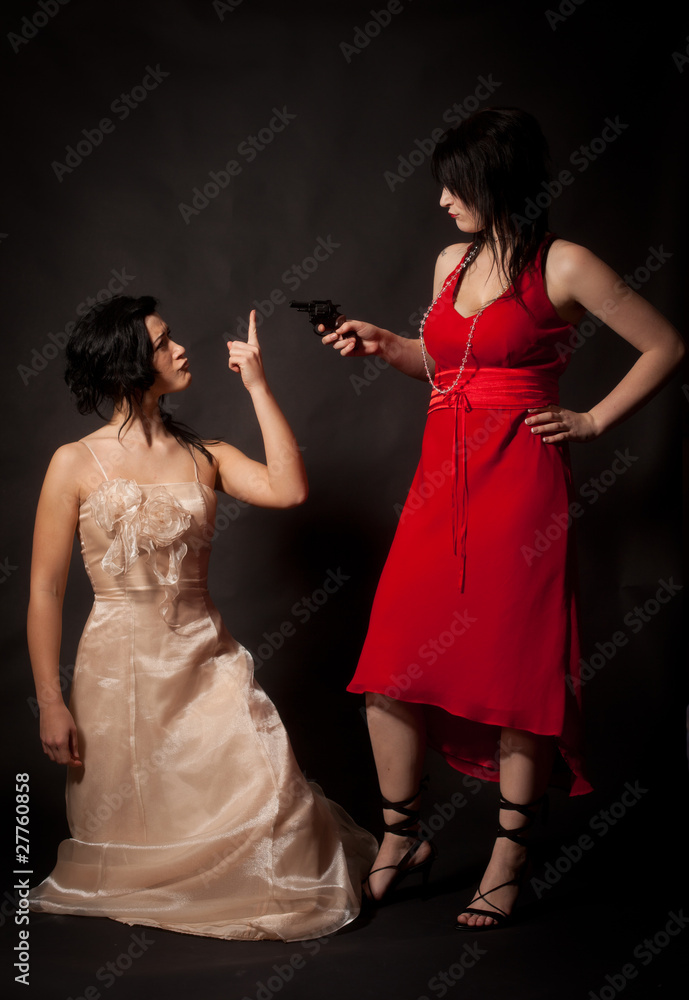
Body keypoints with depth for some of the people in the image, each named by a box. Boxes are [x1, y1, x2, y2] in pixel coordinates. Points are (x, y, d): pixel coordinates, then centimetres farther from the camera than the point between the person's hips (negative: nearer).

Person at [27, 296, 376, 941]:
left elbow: (288, 490, -11)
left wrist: (257, 386, -7)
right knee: (138, 836, 4)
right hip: (120, 666, -2)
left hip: (206, 660, 2)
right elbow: (44, 589, -3)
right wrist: (50, 702, -7)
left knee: (264, 790, -16)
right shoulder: (77, 464, -3)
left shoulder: (204, 457, 7)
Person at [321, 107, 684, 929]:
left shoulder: (563, 267, -4)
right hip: (440, 482, 6)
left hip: (518, 480, -6)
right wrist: (385, 345, 12)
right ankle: (400, 839, 20)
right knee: (392, 662, 2)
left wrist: (593, 421, -1)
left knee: (515, 666, 0)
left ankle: (508, 864, 15)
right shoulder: (451, 261, 15)